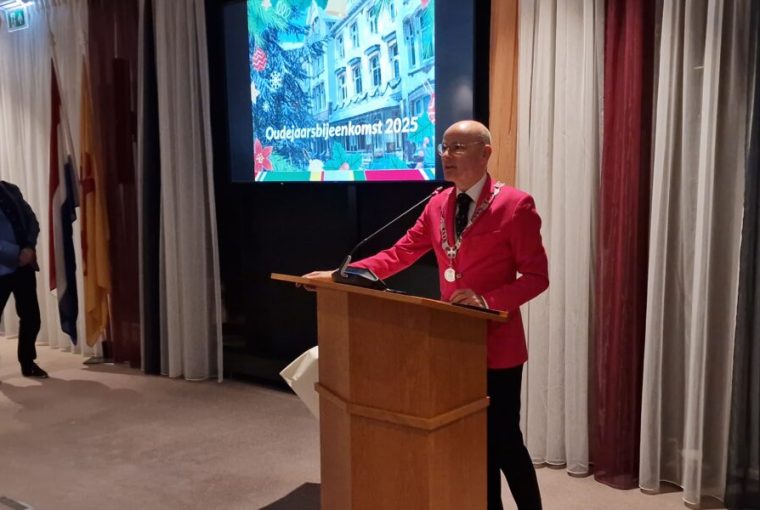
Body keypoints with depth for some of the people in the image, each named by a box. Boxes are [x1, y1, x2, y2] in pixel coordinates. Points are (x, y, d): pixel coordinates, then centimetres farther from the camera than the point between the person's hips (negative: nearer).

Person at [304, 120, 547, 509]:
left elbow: (536, 276, -12)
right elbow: (399, 254, 5)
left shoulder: (515, 205, -12)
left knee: (505, 440, 3)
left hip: (497, 344, -6)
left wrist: (487, 299, -27)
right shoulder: (438, 205, 7)